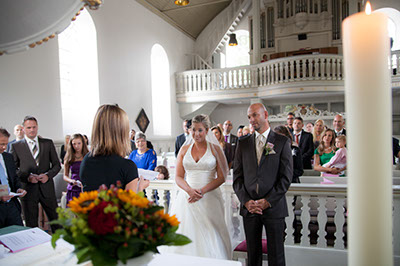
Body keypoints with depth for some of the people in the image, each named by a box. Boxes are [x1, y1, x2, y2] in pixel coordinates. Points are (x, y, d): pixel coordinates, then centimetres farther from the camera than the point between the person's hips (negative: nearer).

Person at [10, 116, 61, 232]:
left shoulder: (48, 143, 7)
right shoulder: (16, 146, 3)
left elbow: (57, 164, 8)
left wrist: (48, 175, -10)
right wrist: (27, 177, -15)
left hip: (47, 188, 1)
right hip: (28, 189, -1)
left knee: (56, 220, 9)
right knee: (31, 224, 9)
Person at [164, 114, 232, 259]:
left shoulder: (215, 149, 2)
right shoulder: (184, 149, 8)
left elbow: (221, 177, -2)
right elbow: (178, 177, 6)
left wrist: (202, 191, -14)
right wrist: (190, 190, -13)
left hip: (209, 198, -2)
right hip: (187, 198, 2)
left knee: (209, 237, -3)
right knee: (186, 234, 1)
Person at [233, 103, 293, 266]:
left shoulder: (282, 142, 0)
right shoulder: (243, 143, 9)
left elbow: (286, 177, -5)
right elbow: (237, 176, 5)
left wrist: (268, 201, -12)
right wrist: (246, 201, -7)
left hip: (274, 207, -2)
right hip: (249, 207, 3)